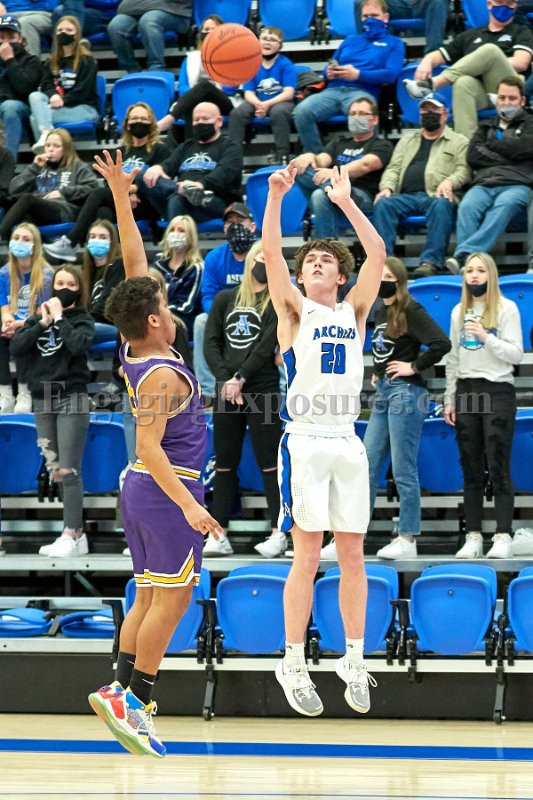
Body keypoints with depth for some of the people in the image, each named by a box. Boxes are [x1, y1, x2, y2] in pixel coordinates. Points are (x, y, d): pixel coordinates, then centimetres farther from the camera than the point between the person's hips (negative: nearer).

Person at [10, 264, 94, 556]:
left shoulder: (82, 320, 1)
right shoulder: (39, 317, 12)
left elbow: (79, 345, -20)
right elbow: (16, 348, -1)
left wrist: (59, 318, -11)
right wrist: (43, 323, -9)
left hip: (71, 399, -5)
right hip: (43, 401, 5)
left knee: (69, 470, -9)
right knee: (56, 472, 7)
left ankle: (71, 536, -10)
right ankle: (77, 533, 12)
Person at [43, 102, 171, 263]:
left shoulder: (160, 150, 12)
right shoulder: (121, 151, 26)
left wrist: (134, 187, -15)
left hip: (145, 206, -4)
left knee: (99, 194, -27)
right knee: (104, 212, -33)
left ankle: (69, 243, -37)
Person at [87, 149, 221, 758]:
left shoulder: (134, 353, 5)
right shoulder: (161, 375, -19)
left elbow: (134, 262, 9)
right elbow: (150, 446, -25)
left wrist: (122, 196, 7)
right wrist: (188, 504, -30)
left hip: (142, 486, 9)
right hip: (167, 487, -9)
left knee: (150, 597, 12)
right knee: (171, 600, -6)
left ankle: (121, 689, 9)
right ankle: (134, 700, -8)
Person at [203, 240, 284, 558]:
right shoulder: (225, 299, 14)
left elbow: (266, 346, -7)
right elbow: (211, 342, 7)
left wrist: (241, 378, -13)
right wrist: (225, 379, -7)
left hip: (262, 390, -4)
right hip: (226, 390, 4)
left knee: (269, 461, -3)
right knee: (224, 462, 5)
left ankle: (279, 533, -1)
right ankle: (219, 535, 8)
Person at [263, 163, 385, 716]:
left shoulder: (354, 312, 14)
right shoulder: (294, 311, 6)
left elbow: (377, 254, 6)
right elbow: (270, 254, -8)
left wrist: (345, 201, 3)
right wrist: (276, 195, -15)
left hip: (348, 444, 3)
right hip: (305, 443, -3)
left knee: (352, 555, 4)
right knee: (307, 556, -5)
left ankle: (353, 660, 12)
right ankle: (293, 665, 1)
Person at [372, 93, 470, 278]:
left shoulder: (459, 141, 19)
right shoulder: (407, 141, 31)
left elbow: (464, 170, 5)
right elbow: (393, 168, 22)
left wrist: (449, 182, -17)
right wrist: (387, 187, 0)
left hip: (436, 196, -3)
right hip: (406, 196, 3)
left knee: (442, 205, -39)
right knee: (383, 204, -28)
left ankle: (431, 261, -46)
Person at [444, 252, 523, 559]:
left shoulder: (507, 308, 0)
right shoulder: (459, 312, 14)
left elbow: (516, 354, -5)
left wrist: (486, 338, -19)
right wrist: (450, 400, 12)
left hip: (498, 392, -4)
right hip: (466, 392, 4)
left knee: (499, 467, -7)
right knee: (471, 469, 4)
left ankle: (504, 537, -6)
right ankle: (473, 536, 6)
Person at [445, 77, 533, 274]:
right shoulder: (486, 126, 31)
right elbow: (473, 156, 14)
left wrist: (494, 144, 12)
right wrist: (507, 158, 4)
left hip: (517, 185, -3)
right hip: (483, 184, 3)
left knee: (504, 205, -39)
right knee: (467, 207, -33)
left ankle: (464, 254, -56)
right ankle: (465, 264, -51)